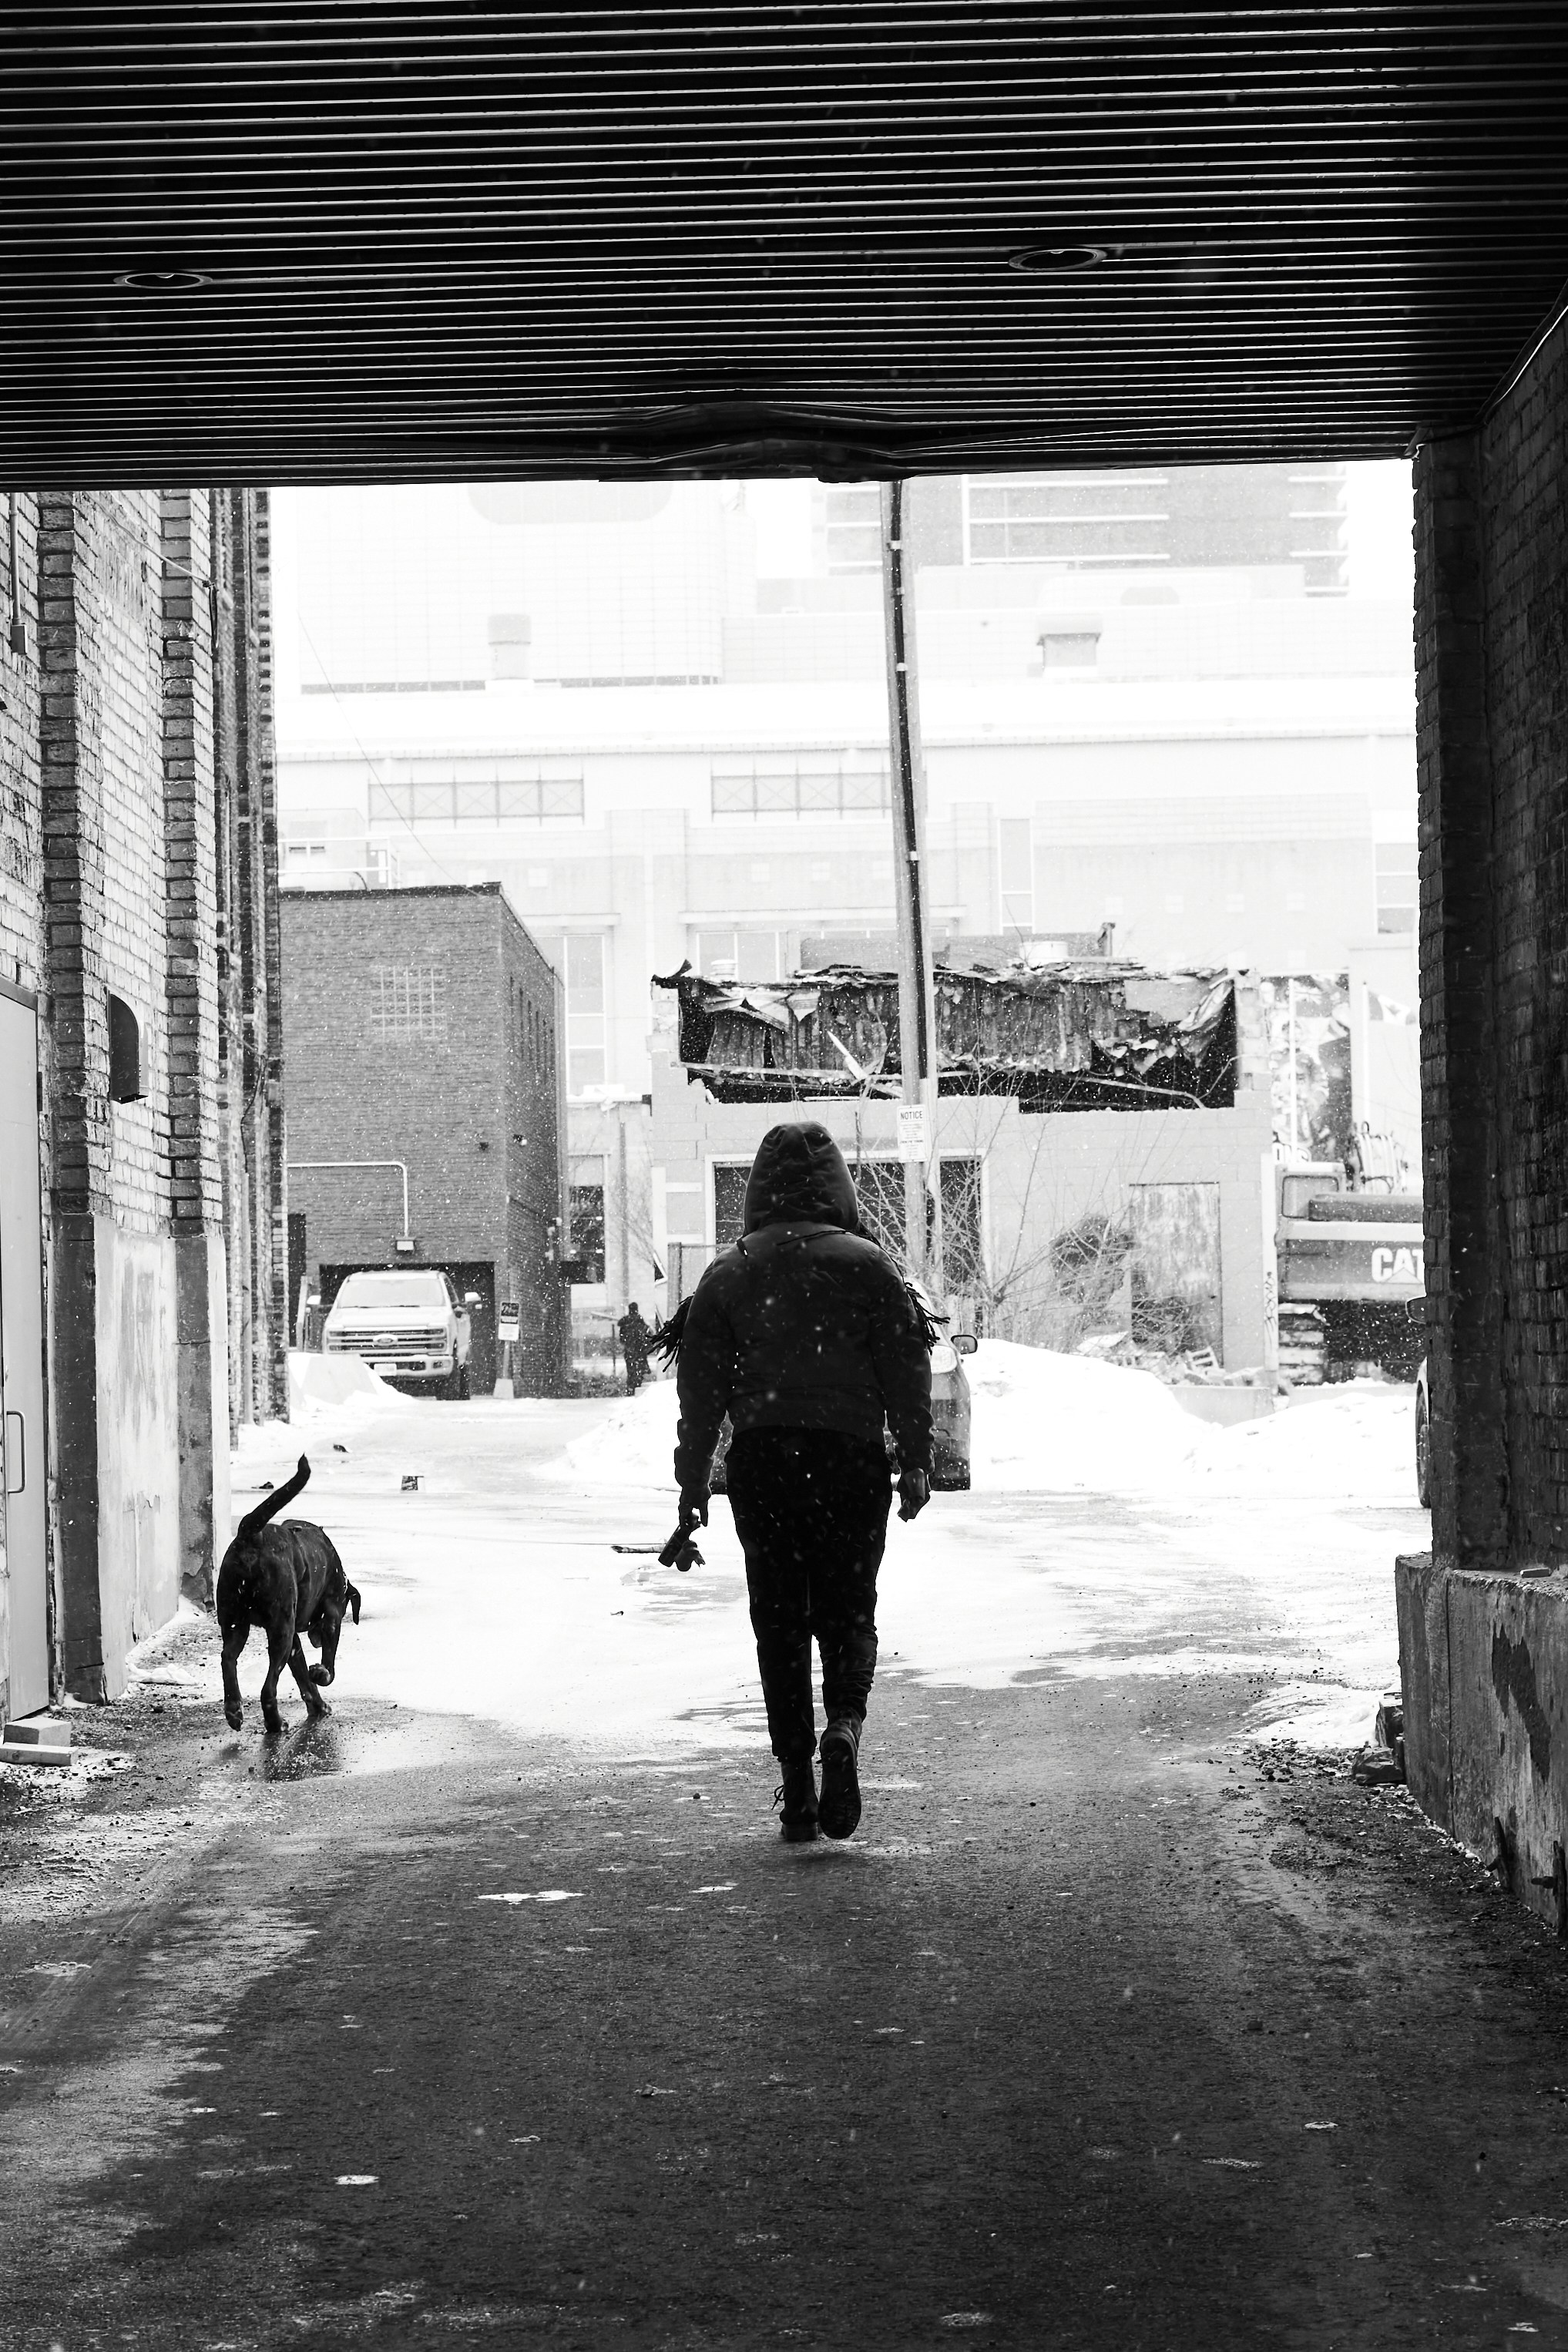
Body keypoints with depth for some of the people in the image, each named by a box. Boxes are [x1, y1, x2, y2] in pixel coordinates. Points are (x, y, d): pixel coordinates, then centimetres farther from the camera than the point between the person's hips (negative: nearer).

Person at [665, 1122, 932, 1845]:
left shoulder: (727, 1275, 5)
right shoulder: (868, 1266, 0)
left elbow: (701, 1386, 5)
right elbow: (907, 1370, -3)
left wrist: (692, 1481, 9)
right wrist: (917, 1460, 3)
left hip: (760, 1460, 1)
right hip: (851, 1459, -1)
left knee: (778, 1624, 8)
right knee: (848, 1613, 10)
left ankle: (797, 1789, 5)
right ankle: (844, 1726, -19)